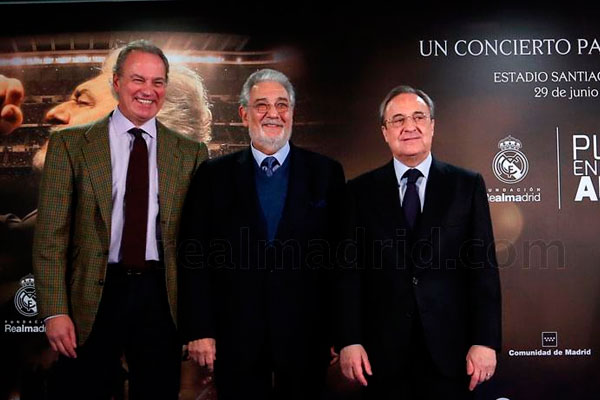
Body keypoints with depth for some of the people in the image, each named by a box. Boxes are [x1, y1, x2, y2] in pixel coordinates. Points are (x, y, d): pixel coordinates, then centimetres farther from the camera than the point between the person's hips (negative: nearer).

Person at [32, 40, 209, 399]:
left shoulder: (191, 153, 4)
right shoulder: (70, 144, 1)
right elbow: (51, 234, -2)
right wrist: (55, 311, -8)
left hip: (162, 297, 2)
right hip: (94, 294, -1)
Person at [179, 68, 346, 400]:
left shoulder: (326, 173, 2)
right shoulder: (213, 175, 3)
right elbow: (194, 255, 1)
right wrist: (199, 330, -4)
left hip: (305, 337, 0)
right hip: (236, 339, 0)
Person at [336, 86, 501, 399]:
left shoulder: (467, 185, 3)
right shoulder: (361, 191, 3)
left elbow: (484, 267, 0)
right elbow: (349, 270, 0)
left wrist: (485, 340, -6)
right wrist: (348, 340, -6)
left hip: (450, 348, 0)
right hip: (383, 352, 0)